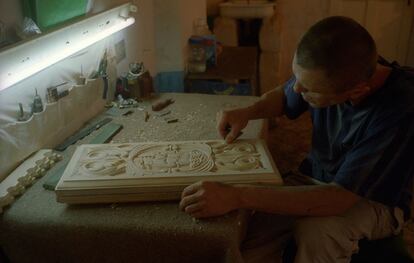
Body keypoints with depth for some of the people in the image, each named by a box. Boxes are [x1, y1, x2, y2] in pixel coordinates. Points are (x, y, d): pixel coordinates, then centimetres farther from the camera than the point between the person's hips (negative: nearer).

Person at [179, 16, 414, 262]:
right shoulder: (325, 73, -15)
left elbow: (339, 198, -35)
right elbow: (283, 96, 9)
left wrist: (238, 196, -42)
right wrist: (247, 112, -13)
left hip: (375, 202, -3)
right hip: (315, 181, 3)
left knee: (315, 231, -35)